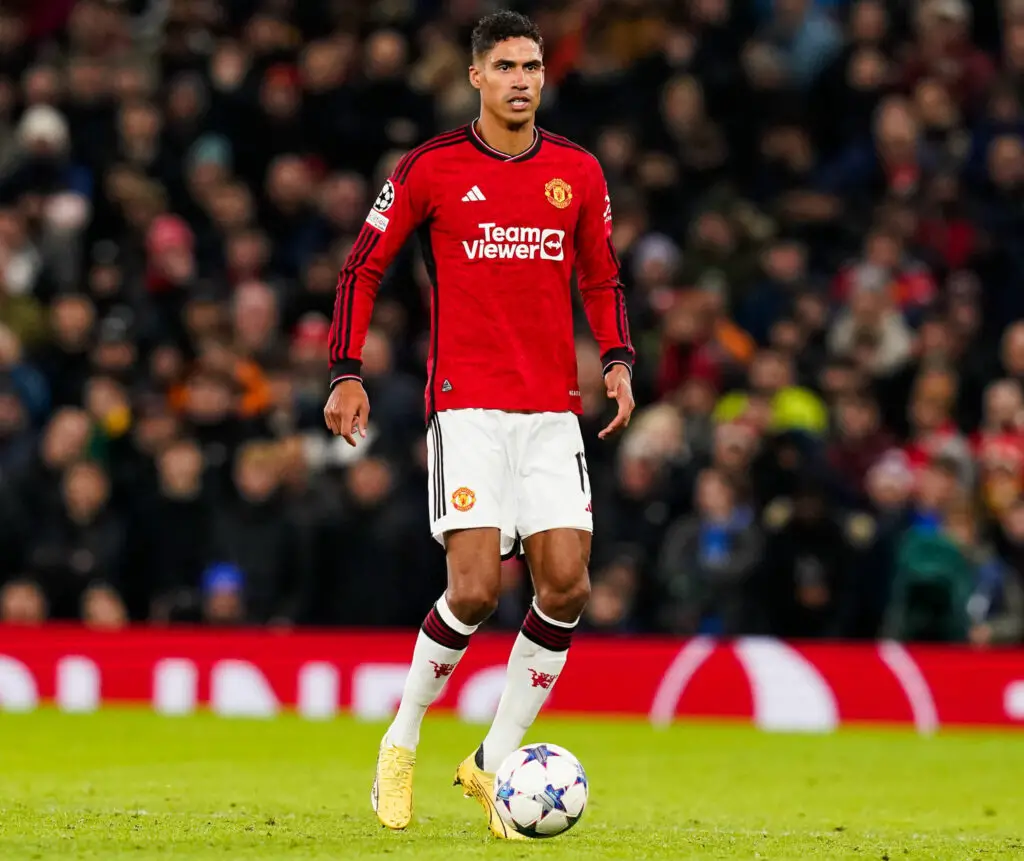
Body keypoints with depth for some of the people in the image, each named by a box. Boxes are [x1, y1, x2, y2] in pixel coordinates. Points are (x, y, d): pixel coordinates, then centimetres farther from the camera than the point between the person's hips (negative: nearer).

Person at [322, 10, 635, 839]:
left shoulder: (578, 172, 8)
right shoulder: (431, 168, -1)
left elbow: (601, 279, 19)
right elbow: (363, 267, 5)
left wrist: (618, 360, 2)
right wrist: (346, 374, -3)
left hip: (554, 412, 4)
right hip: (466, 406, -4)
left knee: (567, 585, -7)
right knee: (475, 589, -15)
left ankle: (495, 761, 8)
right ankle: (402, 740, 8)